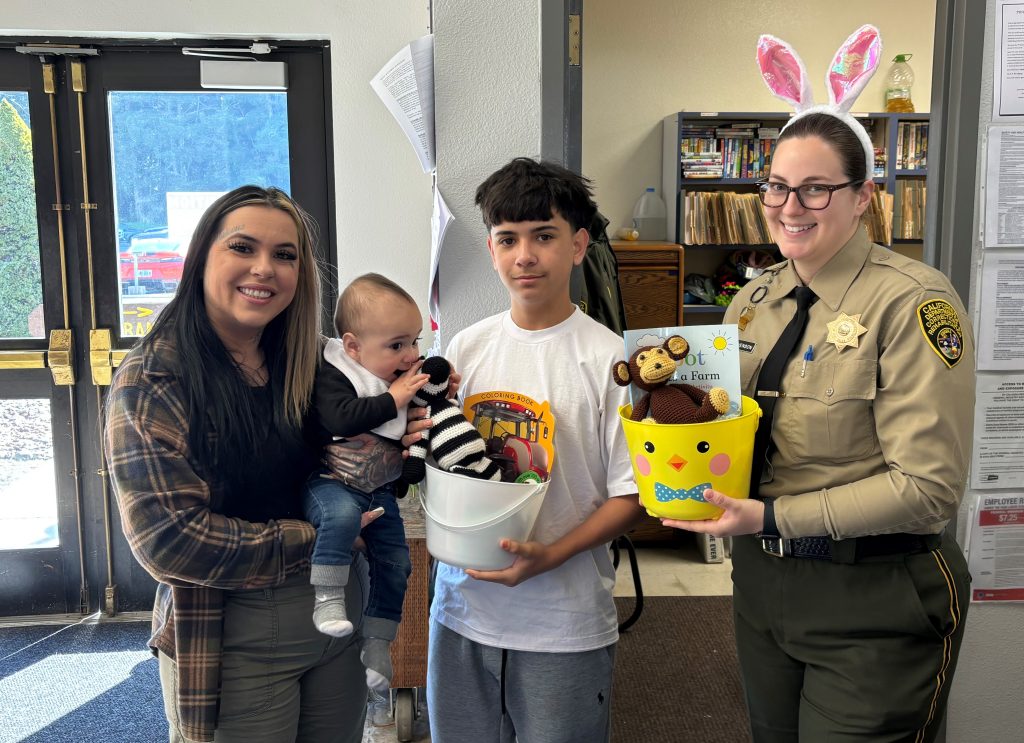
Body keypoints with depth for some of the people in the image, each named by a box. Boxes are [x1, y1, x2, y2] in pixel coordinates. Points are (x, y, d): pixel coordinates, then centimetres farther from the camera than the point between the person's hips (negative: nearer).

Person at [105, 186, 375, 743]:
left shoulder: (313, 367, 1)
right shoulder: (150, 384, -13)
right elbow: (168, 539, -19)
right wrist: (313, 540, -14)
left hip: (340, 625, 5)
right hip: (231, 649, -5)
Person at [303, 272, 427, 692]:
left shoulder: (407, 379, 5)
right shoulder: (332, 375, -15)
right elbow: (340, 419, -32)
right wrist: (392, 399, -29)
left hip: (379, 490, 7)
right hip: (329, 482, -7)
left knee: (395, 562, 5)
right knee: (342, 513, -39)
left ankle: (377, 644, 19)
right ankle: (328, 599, -29)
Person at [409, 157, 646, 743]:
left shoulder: (609, 358, -10)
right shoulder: (466, 349, 3)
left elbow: (633, 495, -8)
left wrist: (551, 554, -19)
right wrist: (421, 446, -11)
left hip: (566, 628, -3)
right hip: (462, 612, 4)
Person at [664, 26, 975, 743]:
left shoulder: (913, 301, -17)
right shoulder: (756, 298, 4)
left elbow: (927, 485, -21)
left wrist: (773, 516, -23)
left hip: (872, 601, -6)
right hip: (762, 580, 7)